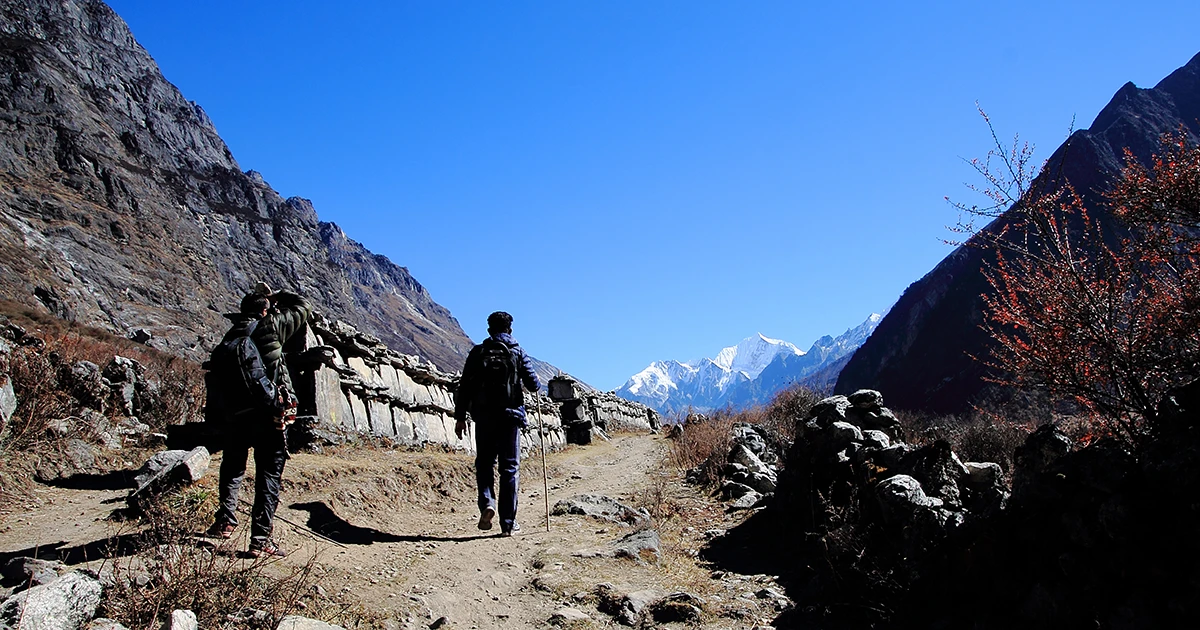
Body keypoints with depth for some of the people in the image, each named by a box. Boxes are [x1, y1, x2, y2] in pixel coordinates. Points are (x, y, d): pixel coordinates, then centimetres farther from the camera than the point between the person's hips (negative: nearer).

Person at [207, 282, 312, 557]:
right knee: (269, 473, 0)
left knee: (232, 466, 25)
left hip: (235, 413, 4)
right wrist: (278, 297, 22)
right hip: (268, 415, -4)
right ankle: (260, 539, -2)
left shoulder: (230, 336, 7)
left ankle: (225, 520, 29)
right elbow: (303, 308, 7)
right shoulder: (270, 327, -6)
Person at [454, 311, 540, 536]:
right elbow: (533, 384, -1)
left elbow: (464, 387, 1)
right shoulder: (518, 353, 3)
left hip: (484, 418, 1)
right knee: (510, 468, 5)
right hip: (510, 416, 0)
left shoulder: (478, 353, 5)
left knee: (484, 463, 15)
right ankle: (508, 523, 4)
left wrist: (460, 417, 5)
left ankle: (487, 502, -10)